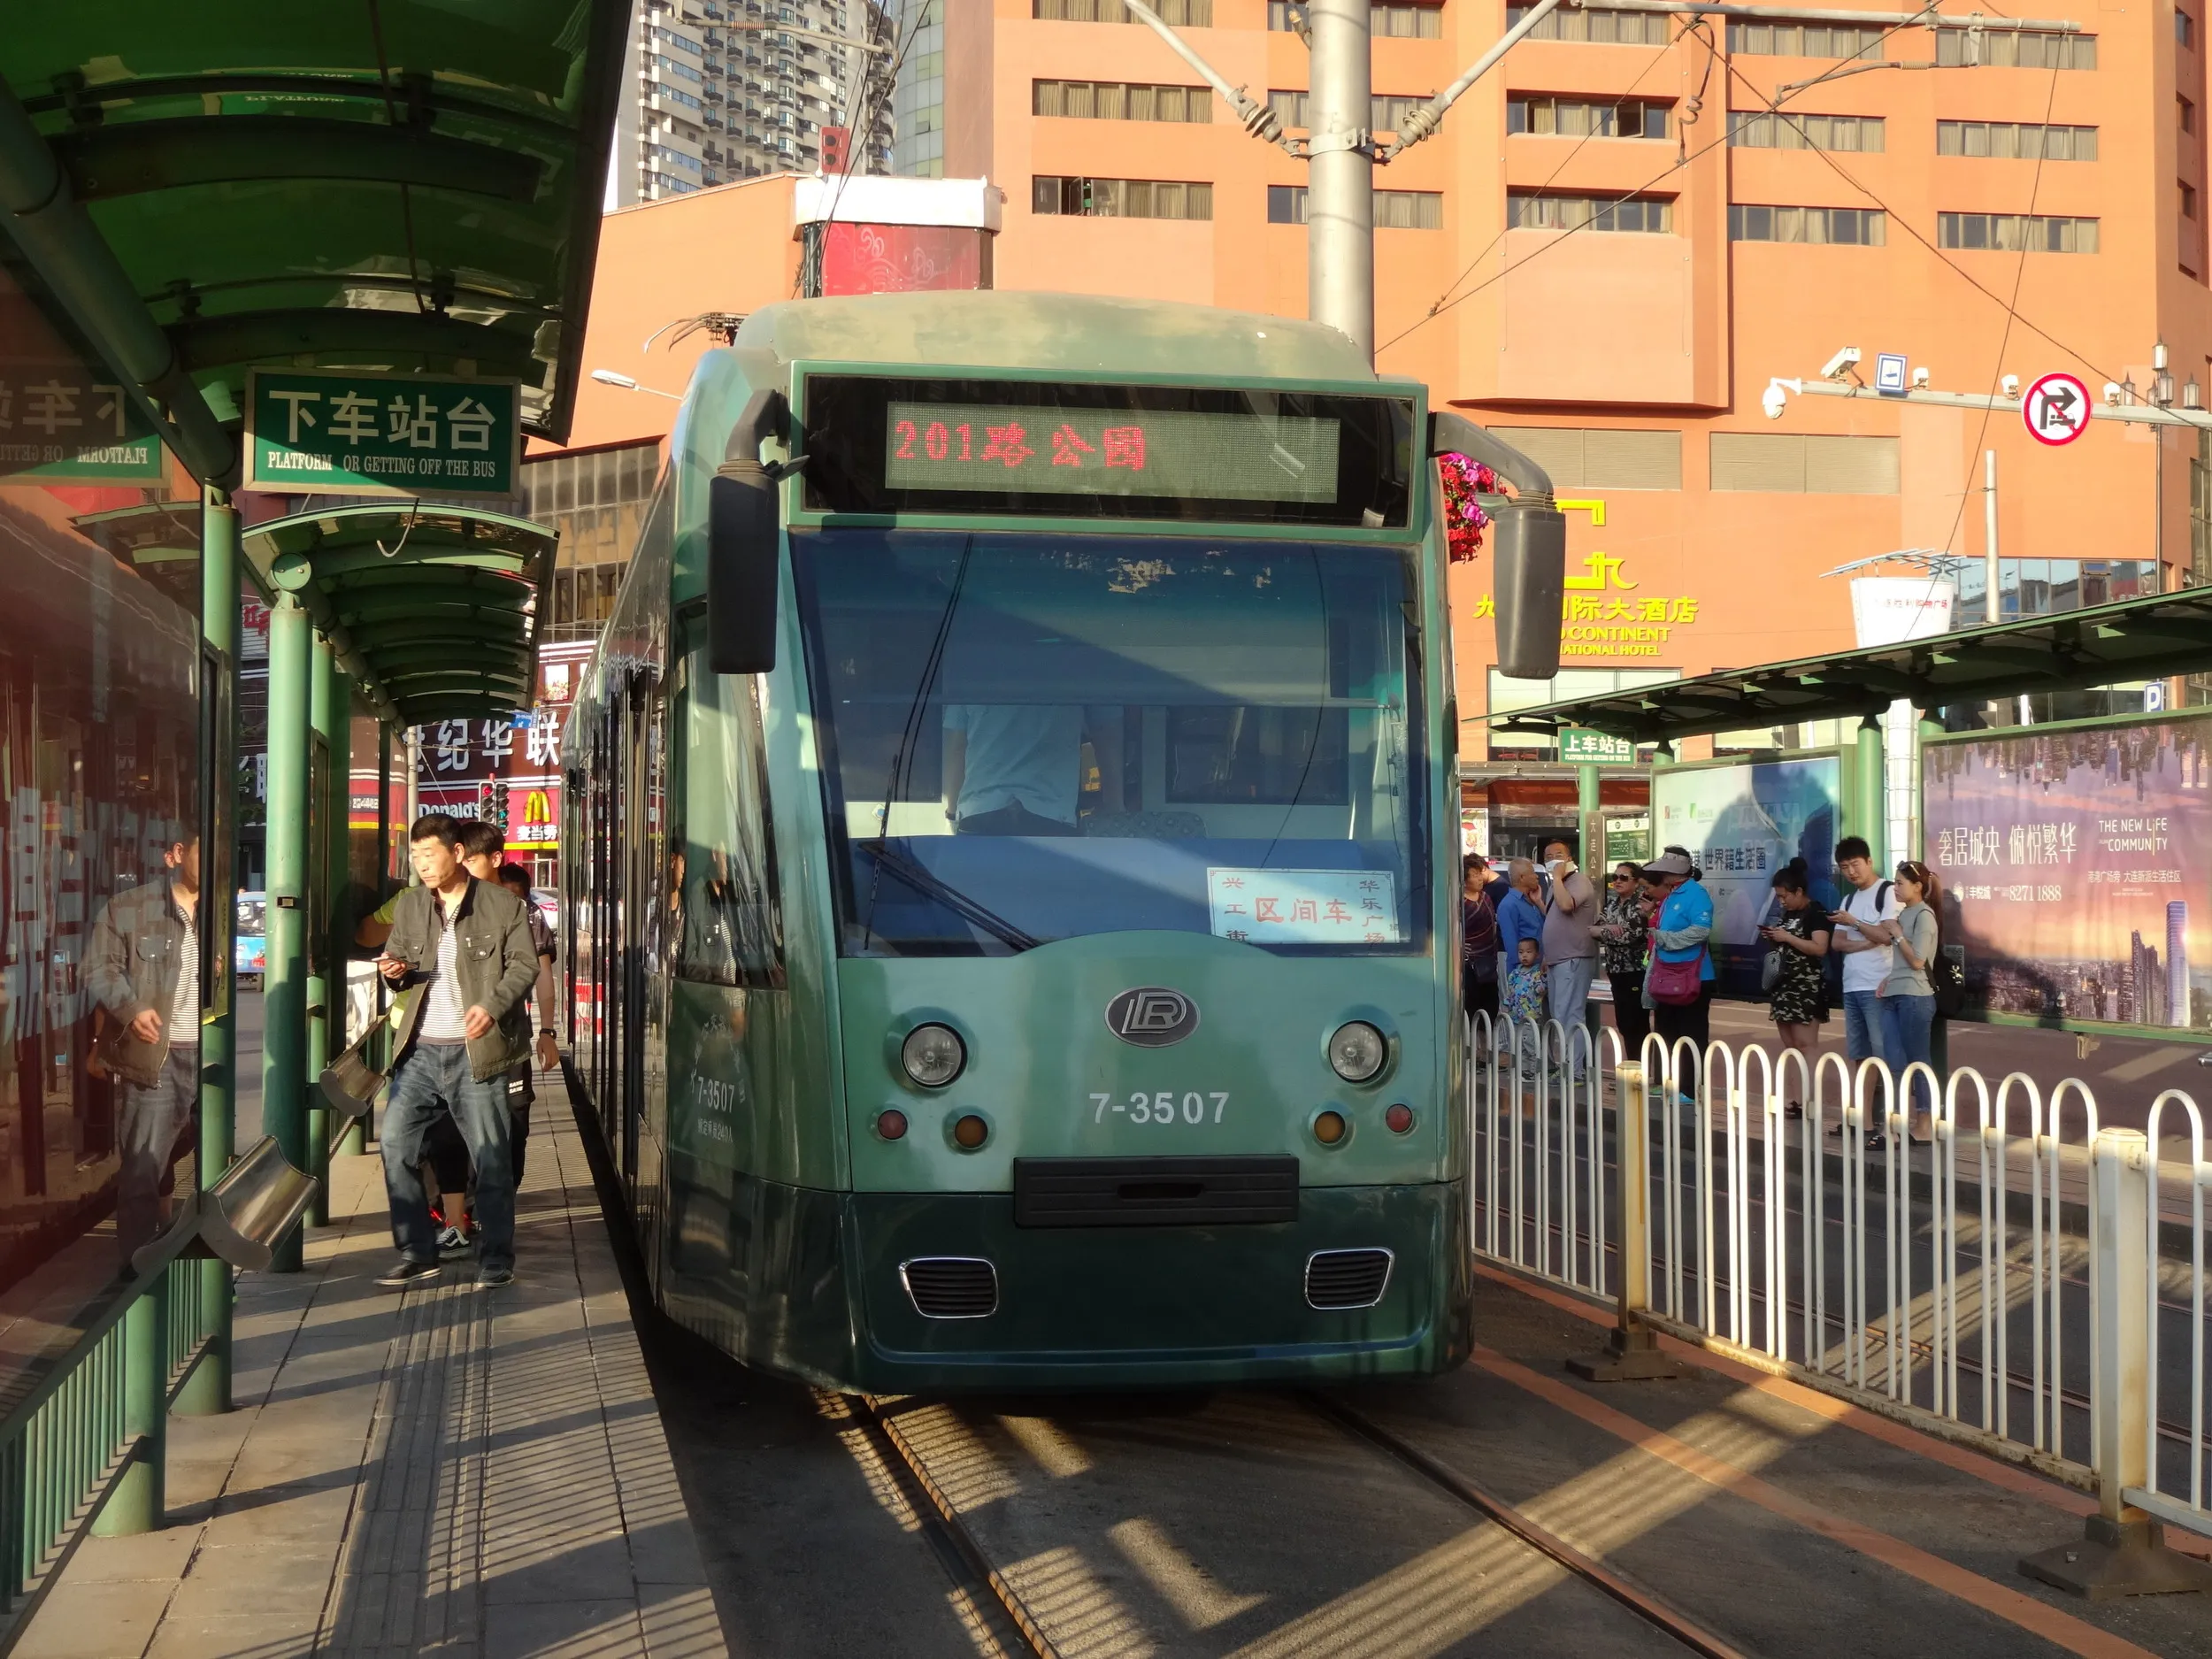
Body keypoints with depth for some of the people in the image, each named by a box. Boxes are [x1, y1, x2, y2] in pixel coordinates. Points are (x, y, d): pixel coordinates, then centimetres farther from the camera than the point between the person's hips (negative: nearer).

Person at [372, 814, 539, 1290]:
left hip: (475, 1051, -5)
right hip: (420, 1050, 5)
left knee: (490, 1157, 1)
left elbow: (524, 964, -4)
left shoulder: (502, 904, -3)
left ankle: (496, 1260, 12)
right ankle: (417, 1254, 9)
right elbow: (397, 957, 19)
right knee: (396, 1141, -2)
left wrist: (492, 1006, -18)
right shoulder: (409, 905, 11)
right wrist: (395, 970, -5)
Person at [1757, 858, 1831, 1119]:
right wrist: (1772, 937, 5)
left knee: (1806, 1044, -13)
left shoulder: (1815, 913, -10)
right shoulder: (1787, 914, 17)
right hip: (1784, 984, 10)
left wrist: (1787, 937, -19)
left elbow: (1820, 948, -20)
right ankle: (1801, 1097, 10)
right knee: (1790, 1046, 8)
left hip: (1806, 986, -10)